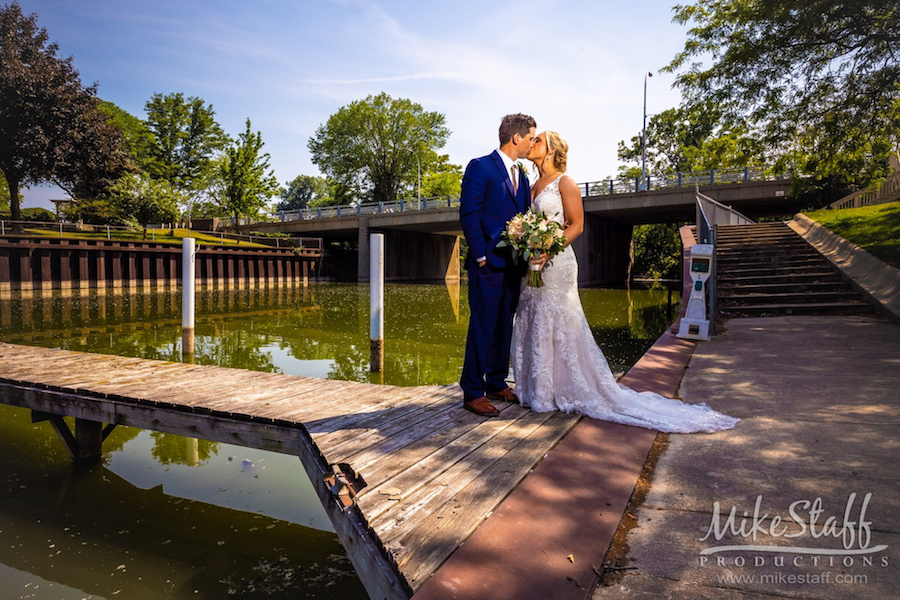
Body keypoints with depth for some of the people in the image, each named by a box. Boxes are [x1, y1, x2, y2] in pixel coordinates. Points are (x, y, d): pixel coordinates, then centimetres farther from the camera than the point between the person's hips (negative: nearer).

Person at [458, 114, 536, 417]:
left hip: (513, 264, 8)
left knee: (504, 326, 12)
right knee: (482, 327, -4)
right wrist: (481, 255, -14)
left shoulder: (521, 176, 18)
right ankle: (473, 392, 5)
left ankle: (497, 384, 24)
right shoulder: (480, 167, -6)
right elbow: (469, 214, -11)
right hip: (488, 265, -8)